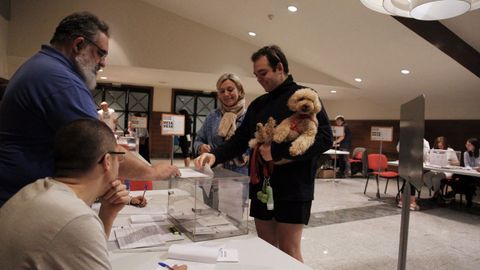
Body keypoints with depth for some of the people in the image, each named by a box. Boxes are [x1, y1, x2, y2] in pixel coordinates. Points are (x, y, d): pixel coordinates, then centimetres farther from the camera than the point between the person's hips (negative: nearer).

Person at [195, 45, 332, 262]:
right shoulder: (257, 104, 14)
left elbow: (324, 138, -14)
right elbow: (240, 139, 13)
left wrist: (277, 151, -21)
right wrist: (216, 156, -6)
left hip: (293, 189, -6)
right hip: (261, 187, 6)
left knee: (288, 251, 1)